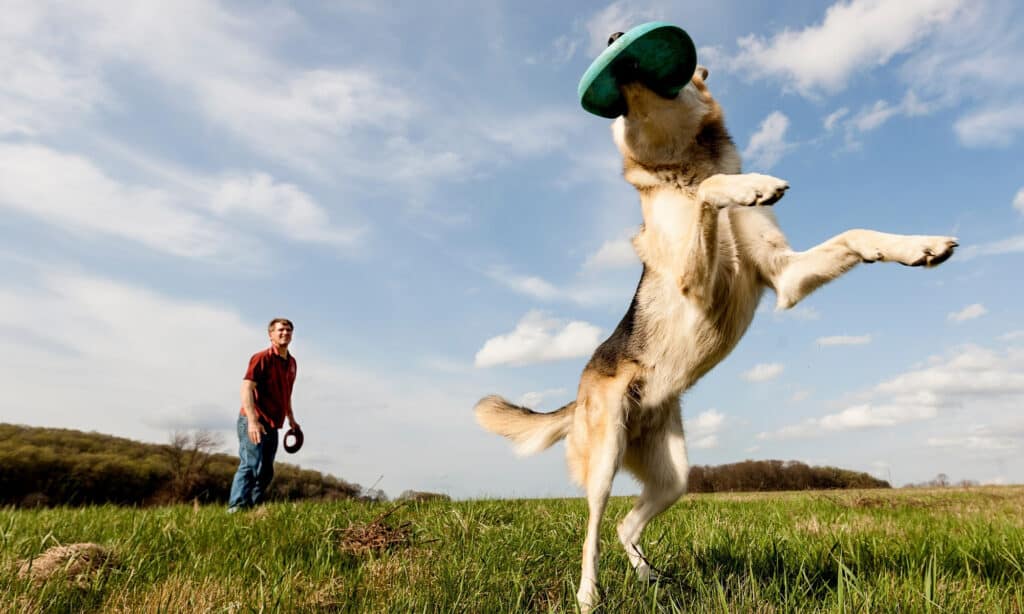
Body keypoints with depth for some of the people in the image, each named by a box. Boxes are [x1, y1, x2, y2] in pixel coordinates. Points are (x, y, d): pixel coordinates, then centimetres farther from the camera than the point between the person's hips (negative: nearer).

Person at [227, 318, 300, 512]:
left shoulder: (292, 362, 13)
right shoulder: (261, 358, -9)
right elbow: (246, 388, -18)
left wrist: (291, 419, 23)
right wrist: (252, 421, -28)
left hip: (272, 425, 8)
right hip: (254, 422, -8)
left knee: (266, 472, 11)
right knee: (251, 465, -15)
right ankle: (236, 508, -12)